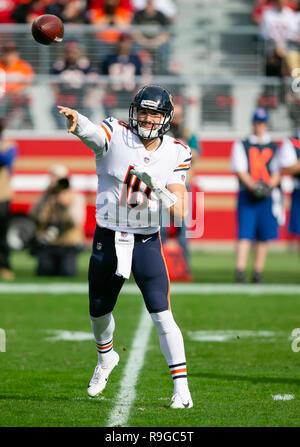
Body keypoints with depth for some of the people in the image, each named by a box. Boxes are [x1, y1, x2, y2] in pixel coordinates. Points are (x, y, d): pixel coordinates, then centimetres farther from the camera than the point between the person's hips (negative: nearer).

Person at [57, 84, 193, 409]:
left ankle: (181, 387, -5)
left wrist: (156, 186, -27)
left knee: (162, 316, -12)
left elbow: (180, 211, -8)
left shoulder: (174, 153, -2)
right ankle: (106, 358, 48)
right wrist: (77, 121, -58)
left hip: (147, 242, 0)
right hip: (108, 238, 0)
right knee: (99, 311, 16)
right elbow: (93, 134, -35)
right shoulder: (116, 136, -9)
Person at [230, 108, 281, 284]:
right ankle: (240, 271, -17)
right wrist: (254, 186, -16)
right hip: (247, 195, -3)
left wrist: (269, 186, -9)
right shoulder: (242, 145, 6)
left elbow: (277, 173, 10)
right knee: (245, 234, -12)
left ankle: (258, 272, 8)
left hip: (268, 195, 3)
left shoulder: (273, 147, 14)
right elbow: (240, 170, -2)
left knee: (264, 235, 2)